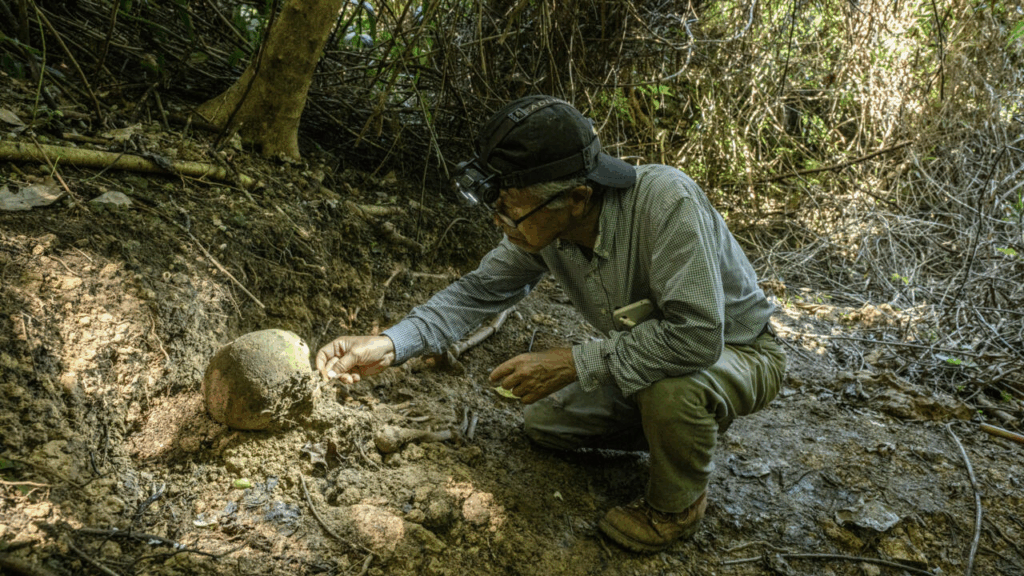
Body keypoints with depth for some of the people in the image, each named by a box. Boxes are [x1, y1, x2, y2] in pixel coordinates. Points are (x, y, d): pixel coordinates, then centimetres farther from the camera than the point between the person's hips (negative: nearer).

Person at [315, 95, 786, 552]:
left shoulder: (664, 201, -39)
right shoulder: (542, 227, -17)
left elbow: (697, 335, -42)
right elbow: (479, 291, -7)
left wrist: (573, 364, -35)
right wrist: (389, 344, -22)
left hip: (737, 353, -6)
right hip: (645, 360, 6)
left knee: (670, 388, -38)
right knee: (542, 423, 6)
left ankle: (678, 505, -5)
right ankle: (673, 431, 20)